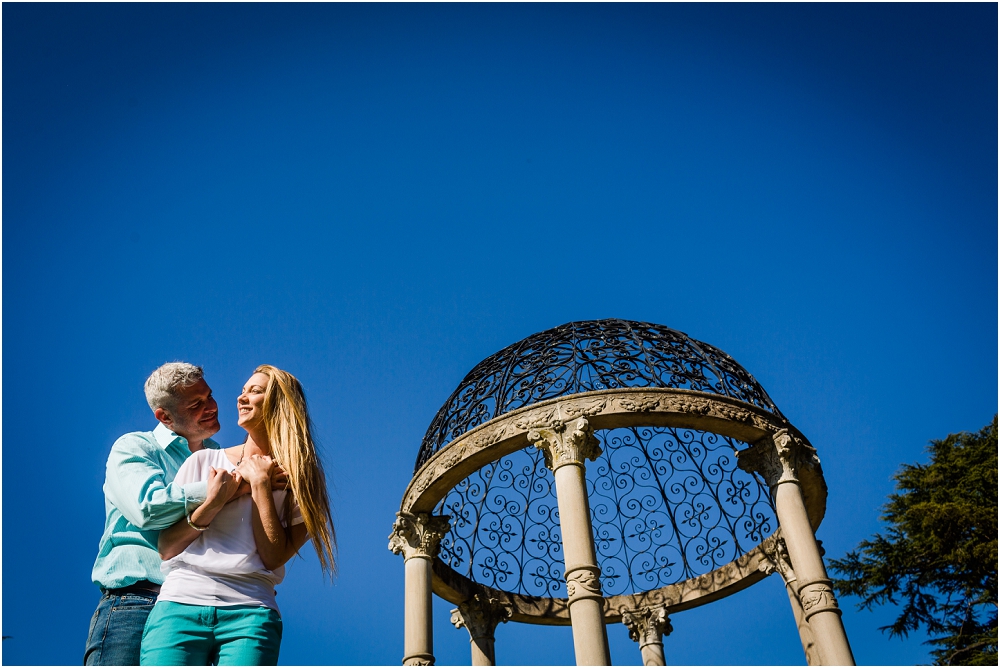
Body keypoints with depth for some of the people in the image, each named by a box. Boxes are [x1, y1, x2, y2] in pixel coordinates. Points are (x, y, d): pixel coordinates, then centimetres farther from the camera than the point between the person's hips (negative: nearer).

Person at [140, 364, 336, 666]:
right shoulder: (203, 461, 15)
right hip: (180, 602, 1)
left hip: (249, 614, -1)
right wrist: (211, 503, -3)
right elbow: (165, 548, 10)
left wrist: (260, 484, -2)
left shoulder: (298, 480, 11)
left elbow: (274, 557, -2)